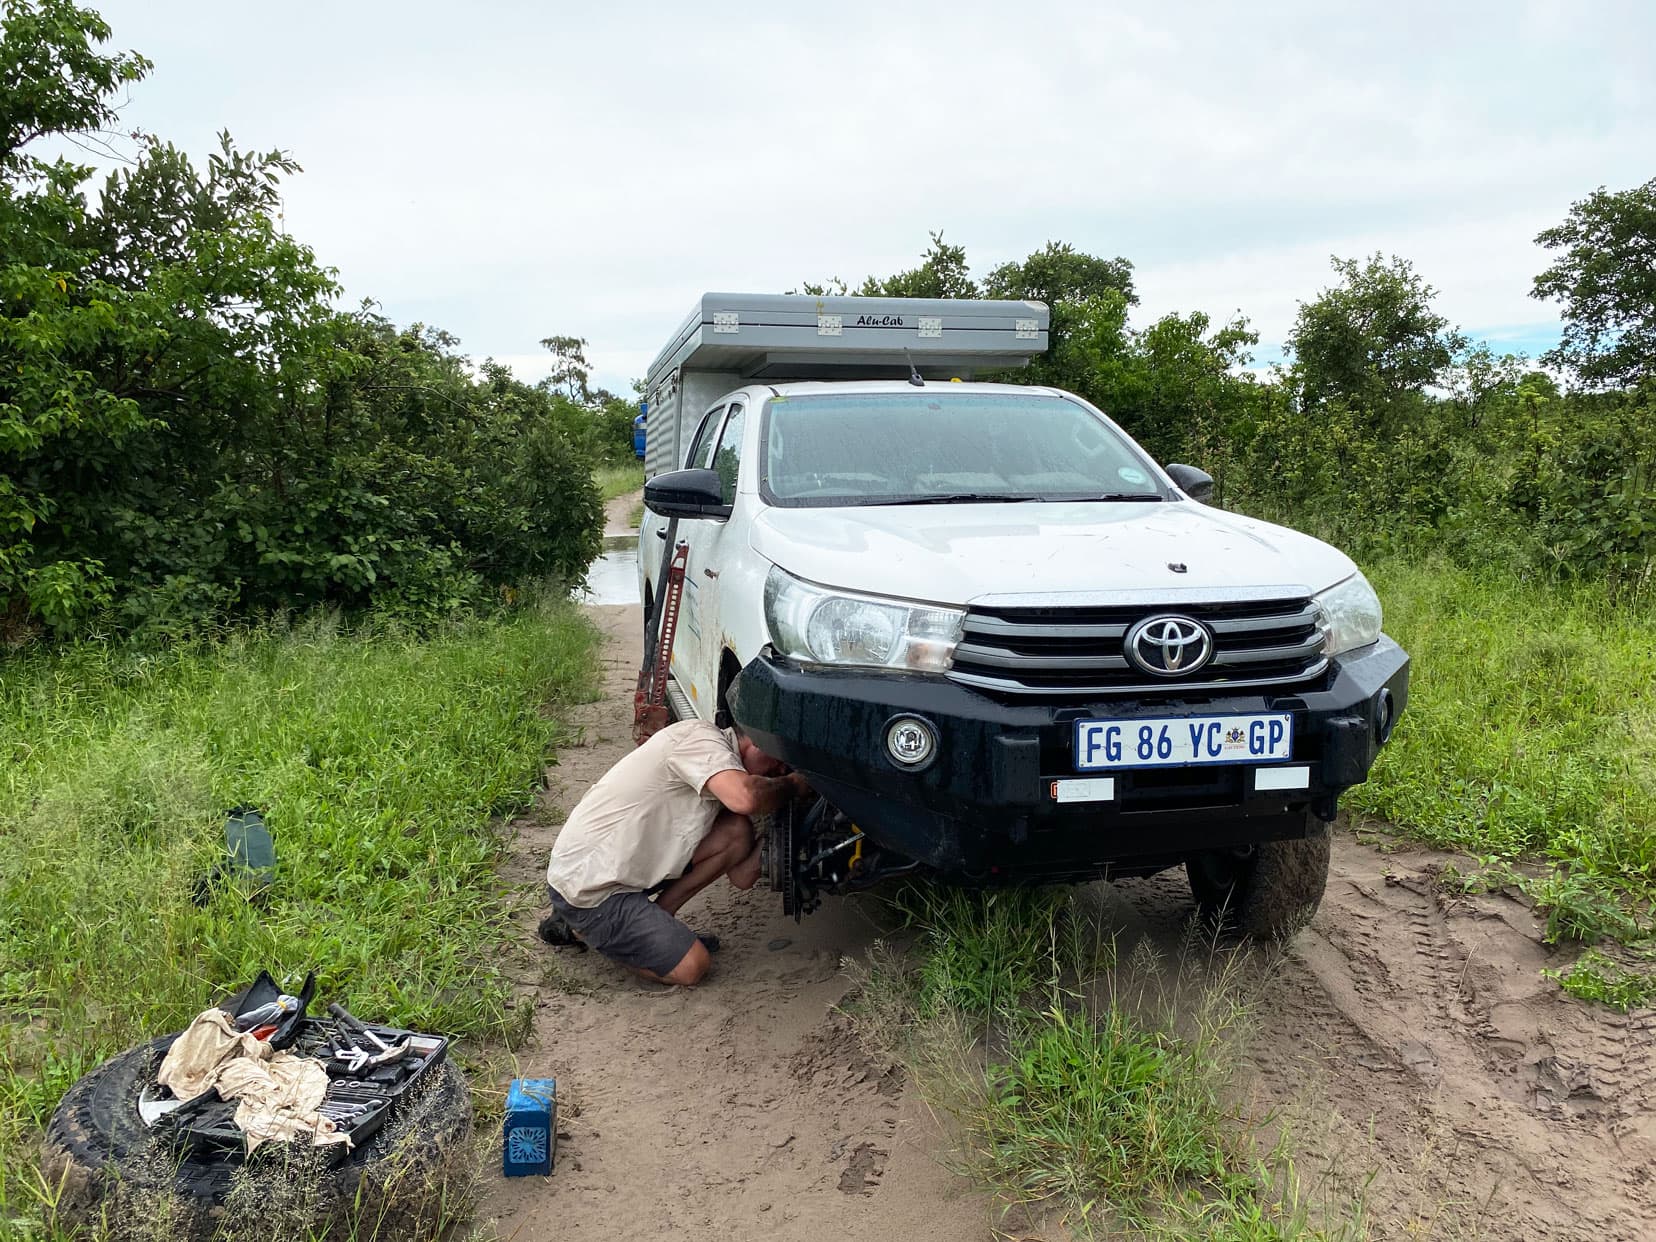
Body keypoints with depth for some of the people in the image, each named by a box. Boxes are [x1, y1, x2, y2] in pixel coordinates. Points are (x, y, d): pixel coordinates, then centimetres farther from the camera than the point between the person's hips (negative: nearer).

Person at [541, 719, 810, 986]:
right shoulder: (700, 736, -16)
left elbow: (740, 876, 7)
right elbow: (744, 798, -37)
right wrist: (792, 785, -16)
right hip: (587, 888, -9)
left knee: (737, 831, -3)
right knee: (691, 968, -10)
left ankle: (653, 924, 5)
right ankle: (583, 930, 6)